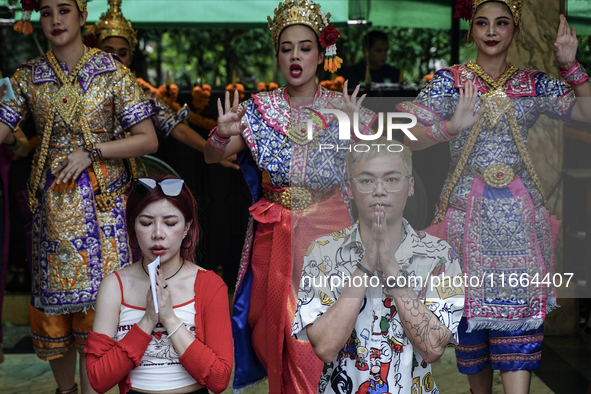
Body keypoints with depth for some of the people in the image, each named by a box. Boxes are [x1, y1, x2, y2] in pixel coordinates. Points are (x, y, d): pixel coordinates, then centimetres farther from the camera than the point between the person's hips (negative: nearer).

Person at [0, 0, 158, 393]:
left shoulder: (112, 72, -2)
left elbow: (148, 140, -5)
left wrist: (92, 151, -12)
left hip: (102, 198, -2)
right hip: (51, 197, 3)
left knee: (95, 293, -6)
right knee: (53, 293, 7)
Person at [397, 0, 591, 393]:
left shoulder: (535, 84, 8)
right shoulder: (450, 80, 3)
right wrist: (452, 126, -22)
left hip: (519, 212, 1)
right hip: (467, 209, -1)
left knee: (518, 311, -7)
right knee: (471, 306, 4)